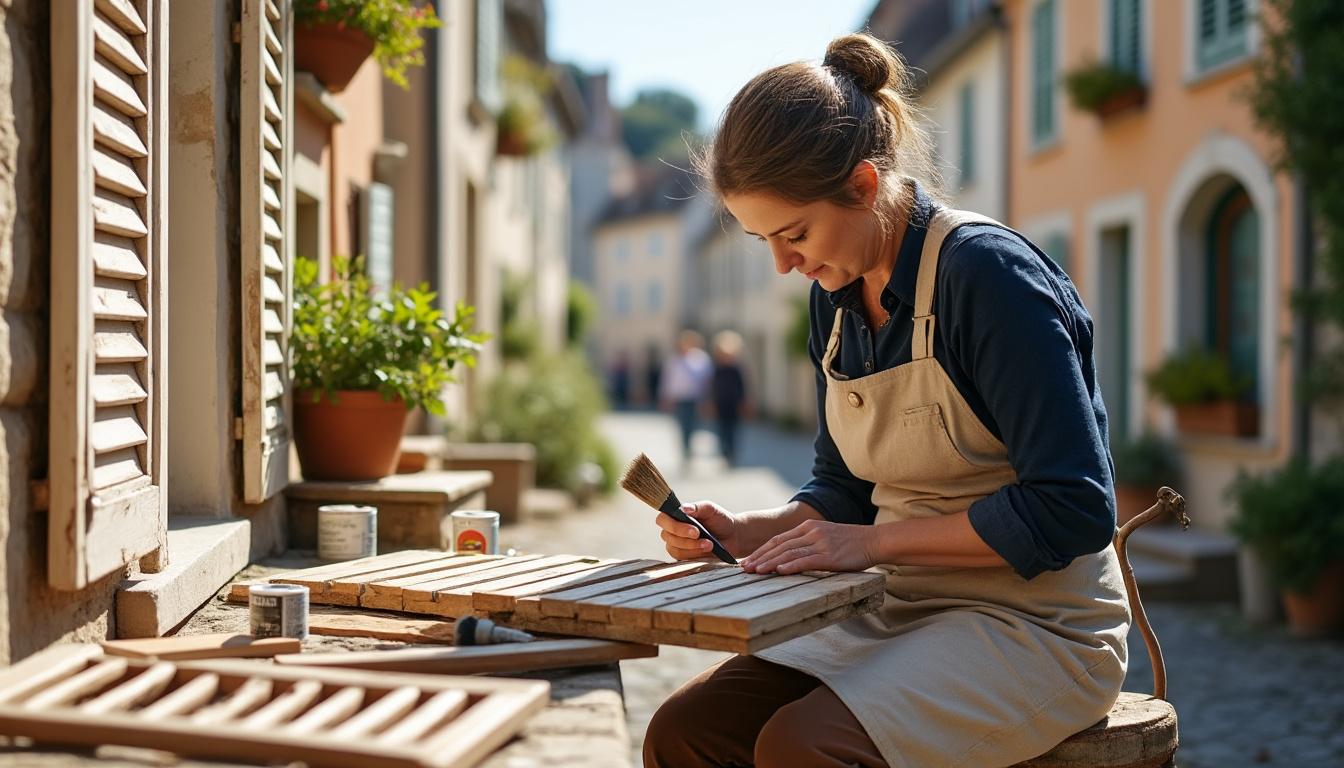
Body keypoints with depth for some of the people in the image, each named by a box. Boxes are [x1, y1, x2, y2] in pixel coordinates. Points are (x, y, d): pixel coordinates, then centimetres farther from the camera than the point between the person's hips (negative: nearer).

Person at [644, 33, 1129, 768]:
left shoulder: (987, 274, -18)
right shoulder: (835, 295, 6)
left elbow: (1071, 508, -20)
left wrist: (874, 541, -20)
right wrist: (745, 533, -3)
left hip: (1034, 625, -7)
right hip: (904, 611, 7)